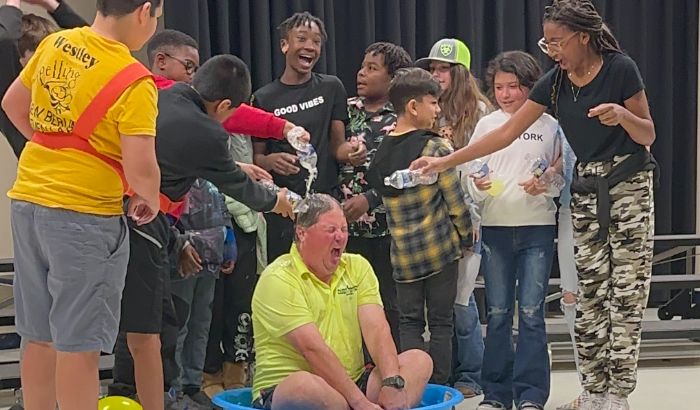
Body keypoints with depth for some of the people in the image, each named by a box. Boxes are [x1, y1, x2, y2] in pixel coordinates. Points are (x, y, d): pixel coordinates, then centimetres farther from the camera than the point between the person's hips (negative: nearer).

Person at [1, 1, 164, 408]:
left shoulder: (55, 43, 5)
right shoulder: (134, 82, -16)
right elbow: (140, 167, -20)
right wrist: (150, 200, 0)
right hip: (84, 215, -7)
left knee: (40, 338, 17)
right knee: (78, 344, 1)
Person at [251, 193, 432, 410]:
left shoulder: (357, 267, 8)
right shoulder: (278, 279, -11)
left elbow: (377, 329, -5)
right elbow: (313, 349, -20)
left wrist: (392, 383, -23)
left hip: (354, 381, 6)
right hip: (283, 390, -6)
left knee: (419, 361, -9)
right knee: (305, 384, -39)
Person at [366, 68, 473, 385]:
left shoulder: (379, 152, 5)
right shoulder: (436, 148, -10)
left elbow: (378, 195, 8)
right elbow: (455, 203, -8)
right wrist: (466, 239, 6)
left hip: (402, 252, 4)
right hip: (440, 250, -4)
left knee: (409, 323, 11)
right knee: (441, 323, 5)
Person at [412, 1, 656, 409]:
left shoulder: (621, 69, -10)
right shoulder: (555, 83, 3)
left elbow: (648, 136, -2)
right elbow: (506, 133, 4)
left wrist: (621, 114, -24)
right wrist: (445, 162, 1)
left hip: (629, 187, -4)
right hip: (586, 192, 5)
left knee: (626, 296, -5)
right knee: (589, 298, 2)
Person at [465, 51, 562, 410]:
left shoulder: (548, 125, 1)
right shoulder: (486, 125, 6)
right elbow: (472, 184, 7)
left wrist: (545, 186, -16)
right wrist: (478, 186, -15)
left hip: (537, 227, -2)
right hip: (495, 227, 2)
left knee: (531, 313, -3)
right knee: (498, 313, 7)